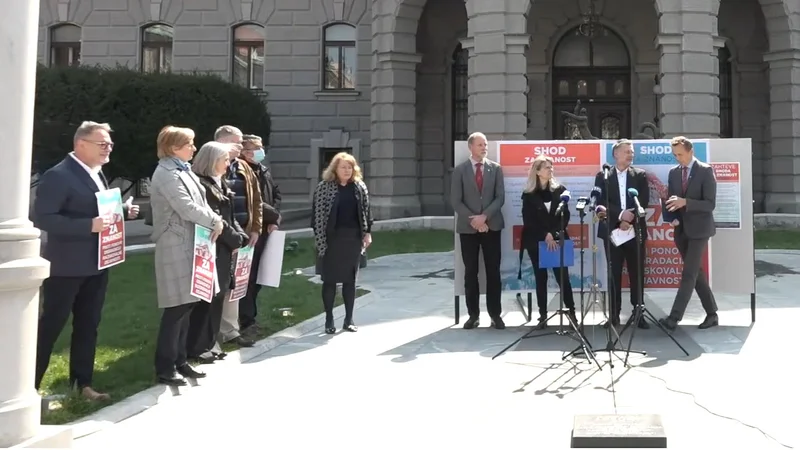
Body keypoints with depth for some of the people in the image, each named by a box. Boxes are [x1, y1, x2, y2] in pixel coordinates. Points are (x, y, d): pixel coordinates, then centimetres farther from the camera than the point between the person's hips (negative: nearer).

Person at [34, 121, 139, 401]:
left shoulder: (96, 173, 11)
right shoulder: (58, 175, -16)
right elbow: (42, 218, -22)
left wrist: (124, 211, 2)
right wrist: (89, 226, -29)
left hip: (96, 264, 8)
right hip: (66, 266, -8)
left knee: (88, 325, 14)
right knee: (50, 326, 2)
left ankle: (82, 382, 26)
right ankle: (29, 385, 14)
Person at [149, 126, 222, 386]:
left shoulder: (184, 170, 16)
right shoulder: (166, 173, -13)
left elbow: (200, 202, 15)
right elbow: (187, 208, -20)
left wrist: (214, 220, -3)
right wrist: (214, 221, -8)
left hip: (190, 245, 9)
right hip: (176, 248, -9)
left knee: (187, 305, 12)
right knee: (176, 308, -6)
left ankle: (179, 361, 22)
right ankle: (165, 368, 4)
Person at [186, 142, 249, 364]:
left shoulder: (221, 185, 15)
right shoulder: (201, 185, -14)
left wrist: (242, 236, 1)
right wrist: (236, 239, -11)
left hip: (223, 250, 9)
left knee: (217, 296, 11)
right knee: (205, 297, -3)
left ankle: (208, 343, 20)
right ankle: (196, 347, 6)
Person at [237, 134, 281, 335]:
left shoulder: (264, 171, 13)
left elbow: (276, 194, 17)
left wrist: (274, 219, 1)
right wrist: (274, 214, -9)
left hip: (264, 230, 8)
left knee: (258, 276, 14)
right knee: (247, 277, -3)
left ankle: (250, 317, 26)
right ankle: (246, 321, 6)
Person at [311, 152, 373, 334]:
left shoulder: (360, 187, 5)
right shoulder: (324, 187, -6)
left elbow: (366, 210, 9)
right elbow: (317, 213, -7)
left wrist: (367, 232, 3)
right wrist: (319, 237, -11)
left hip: (353, 238, 3)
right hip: (331, 239, -3)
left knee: (350, 279, 9)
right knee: (329, 280, 4)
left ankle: (349, 319, 17)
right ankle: (329, 320, 13)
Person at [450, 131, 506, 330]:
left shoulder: (495, 168, 6)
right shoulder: (460, 170, 2)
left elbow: (500, 197, 0)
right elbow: (456, 201, -3)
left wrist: (484, 216, -12)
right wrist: (473, 219, -12)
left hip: (491, 226, 1)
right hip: (468, 227, 0)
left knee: (493, 271, 1)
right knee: (470, 272, 4)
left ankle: (495, 314, 8)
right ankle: (473, 314, 11)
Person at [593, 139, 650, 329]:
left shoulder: (640, 175, 7)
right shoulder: (603, 176, 4)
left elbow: (643, 201, -2)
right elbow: (601, 202, -5)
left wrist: (629, 220, -13)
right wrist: (620, 214, -17)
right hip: (612, 231, -1)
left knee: (637, 274, 3)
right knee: (614, 274, 3)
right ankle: (614, 314, 8)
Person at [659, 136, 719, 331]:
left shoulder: (705, 171, -8)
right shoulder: (673, 172, 8)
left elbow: (710, 204, -14)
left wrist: (685, 202, -26)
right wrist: (672, 217, -8)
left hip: (698, 229, -6)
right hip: (681, 230, 6)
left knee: (689, 273, -10)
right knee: (696, 273, 11)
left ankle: (674, 317, -15)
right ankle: (712, 313, 21)